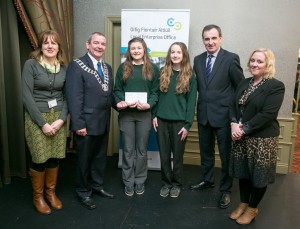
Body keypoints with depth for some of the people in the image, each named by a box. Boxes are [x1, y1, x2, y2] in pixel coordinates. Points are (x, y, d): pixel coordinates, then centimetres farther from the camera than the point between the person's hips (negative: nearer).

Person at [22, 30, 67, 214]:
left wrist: (61, 119, -8)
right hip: (36, 118, -3)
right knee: (40, 159, 1)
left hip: (58, 118, 4)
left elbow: (66, 96, 6)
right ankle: (38, 197, 22)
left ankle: (51, 192, 28)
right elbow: (27, 96, -11)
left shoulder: (64, 68, 6)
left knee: (54, 158, 7)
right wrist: (43, 123, -14)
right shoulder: (31, 64, -6)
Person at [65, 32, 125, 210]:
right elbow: (74, 97, -17)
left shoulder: (107, 68, 11)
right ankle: (83, 192, 29)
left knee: (100, 157, 19)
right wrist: (78, 124, -20)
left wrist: (117, 102, -3)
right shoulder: (77, 66, -11)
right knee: (84, 159, 10)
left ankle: (97, 185, 39)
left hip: (103, 123, 7)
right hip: (87, 123, -7)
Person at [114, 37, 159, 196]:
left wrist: (149, 104, -16)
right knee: (128, 150, 7)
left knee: (142, 149, 10)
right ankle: (128, 182, 22)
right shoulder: (123, 68, 5)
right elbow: (117, 90, 4)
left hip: (144, 114, 0)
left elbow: (155, 91, 1)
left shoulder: (153, 68, 4)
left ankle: (140, 181, 25)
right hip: (126, 114, 0)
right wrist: (124, 101, -15)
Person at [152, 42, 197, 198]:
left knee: (177, 155, 9)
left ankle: (176, 184, 27)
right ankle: (166, 183, 27)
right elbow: (157, 95, 9)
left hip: (179, 121, -2)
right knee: (164, 154, 9)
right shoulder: (163, 73, 6)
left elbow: (191, 102, -4)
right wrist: (154, 115, 1)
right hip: (162, 120, 2)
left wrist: (187, 124, -9)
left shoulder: (190, 76, -2)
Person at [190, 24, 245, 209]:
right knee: (206, 152, 19)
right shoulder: (198, 60, 6)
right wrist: (202, 102, 3)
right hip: (203, 114, 5)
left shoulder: (231, 59, -9)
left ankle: (225, 190, 25)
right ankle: (207, 180, 40)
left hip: (223, 115, -5)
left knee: (226, 154, 8)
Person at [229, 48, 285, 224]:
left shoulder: (276, 86, -11)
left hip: (262, 139, -5)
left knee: (258, 174, 9)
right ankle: (243, 204, 35)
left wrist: (244, 129, -19)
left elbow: (267, 114, -20)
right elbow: (234, 105, 6)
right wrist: (234, 124, -12)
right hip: (241, 137, 6)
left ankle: (253, 208, 30)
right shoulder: (244, 83, 10)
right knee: (243, 172, 16)